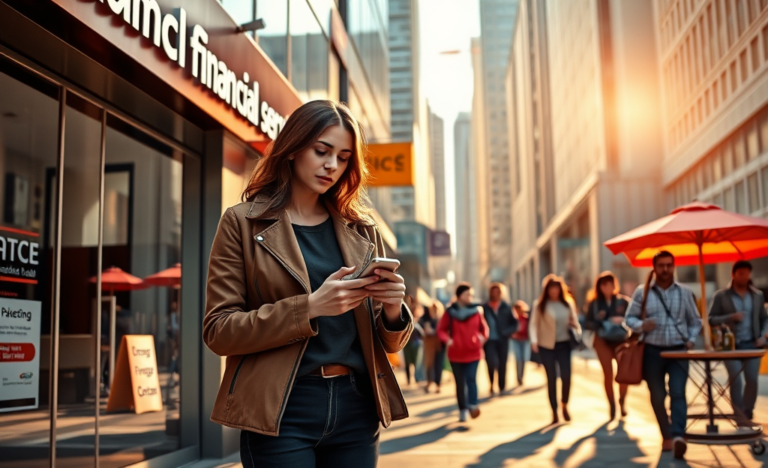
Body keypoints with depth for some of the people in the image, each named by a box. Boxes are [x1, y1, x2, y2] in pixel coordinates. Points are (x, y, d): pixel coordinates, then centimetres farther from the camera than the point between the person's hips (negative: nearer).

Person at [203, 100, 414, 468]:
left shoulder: (361, 230, 11)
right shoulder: (242, 223, 0)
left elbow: (388, 343, 13)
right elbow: (218, 331, -7)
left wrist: (393, 309, -10)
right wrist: (310, 307, -18)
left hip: (356, 408, 4)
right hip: (280, 410, -3)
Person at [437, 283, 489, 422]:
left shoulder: (477, 310, 1)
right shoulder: (451, 312, -3)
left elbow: (484, 327, 12)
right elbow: (441, 329, 1)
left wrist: (483, 338, -5)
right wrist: (447, 339, -15)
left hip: (473, 352, 0)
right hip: (456, 353, 0)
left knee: (471, 379, -15)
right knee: (460, 383, 7)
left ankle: (473, 405, -24)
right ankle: (463, 410, 15)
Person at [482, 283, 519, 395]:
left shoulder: (506, 307, 2)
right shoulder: (484, 308, -1)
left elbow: (514, 323, 6)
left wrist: (507, 333, -9)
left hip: (502, 340, 1)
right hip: (489, 340, -1)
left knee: (502, 364, 6)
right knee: (492, 363, -15)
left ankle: (502, 387, 22)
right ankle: (492, 385, 9)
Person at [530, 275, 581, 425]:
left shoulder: (568, 303, 7)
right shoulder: (539, 304, 0)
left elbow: (575, 321, 12)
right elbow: (534, 323, -4)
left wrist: (578, 333, -7)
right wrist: (534, 340, -17)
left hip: (564, 344, 2)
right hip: (547, 345, -2)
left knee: (566, 376, -6)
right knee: (551, 379, 2)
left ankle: (564, 405, 22)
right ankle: (554, 412, 14)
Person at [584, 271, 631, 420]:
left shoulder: (624, 301, 3)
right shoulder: (594, 303, 5)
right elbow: (587, 323, 5)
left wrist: (623, 321, -19)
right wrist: (598, 324, -14)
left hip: (622, 340, 0)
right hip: (603, 342, 1)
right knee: (608, 374, -2)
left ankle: (622, 401, 16)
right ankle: (611, 405, 11)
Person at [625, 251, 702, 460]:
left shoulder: (684, 292, 6)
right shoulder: (642, 292, 1)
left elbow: (695, 321, 13)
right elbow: (630, 318, 4)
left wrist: (691, 340, -3)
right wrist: (641, 326, -17)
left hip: (678, 350, 0)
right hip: (653, 351, 0)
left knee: (678, 393, -15)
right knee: (657, 396, 6)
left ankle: (678, 436, -25)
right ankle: (667, 436, 19)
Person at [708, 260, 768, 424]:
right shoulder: (721, 296, 0)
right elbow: (711, 320, -2)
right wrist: (731, 317, -16)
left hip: (751, 344, 3)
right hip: (731, 345, -3)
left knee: (752, 380, -2)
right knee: (736, 380, -9)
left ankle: (748, 414, 13)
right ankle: (740, 417, -2)